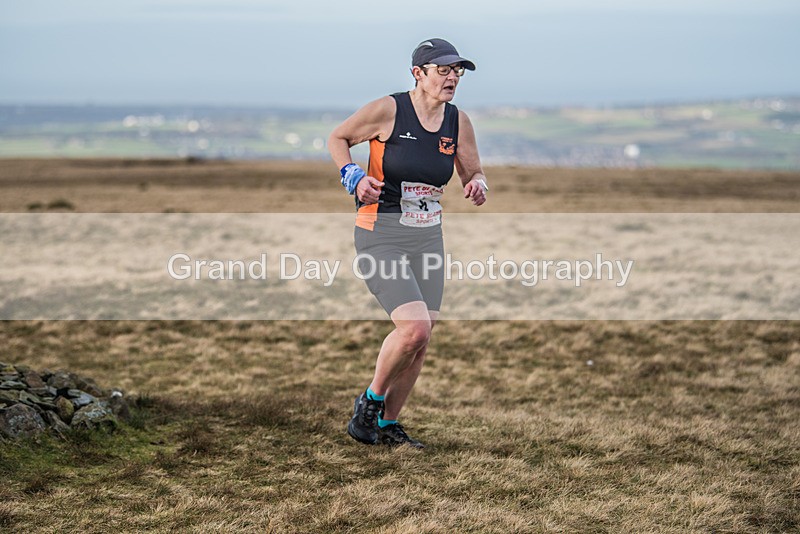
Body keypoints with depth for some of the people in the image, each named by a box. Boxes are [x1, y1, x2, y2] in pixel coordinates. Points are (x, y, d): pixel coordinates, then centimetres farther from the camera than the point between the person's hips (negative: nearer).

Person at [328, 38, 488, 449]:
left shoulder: (458, 121, 3)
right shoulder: (388, 110, -12)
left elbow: (473, 173, 15)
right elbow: (337, 138, 1)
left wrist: (476, 185, -8)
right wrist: (354, 178, -14)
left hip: (428, 238, 6)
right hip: (381, 238, -6)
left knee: (421, 343, 6)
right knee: (414, 328, -20)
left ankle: (387, 425, 24)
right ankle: (370, 400, 6)